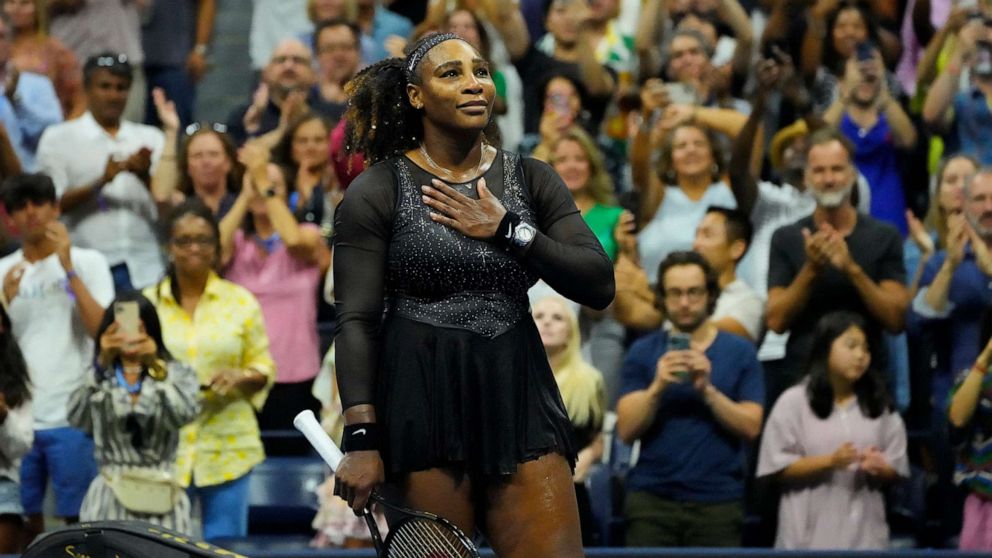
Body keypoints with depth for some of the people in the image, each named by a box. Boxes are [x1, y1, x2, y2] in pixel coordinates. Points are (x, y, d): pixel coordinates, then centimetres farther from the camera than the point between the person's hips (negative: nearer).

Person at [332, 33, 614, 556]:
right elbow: (356, 321, -6)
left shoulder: (533, 180, 10)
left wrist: (506, 230, -8)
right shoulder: (376, 192, 0)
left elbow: (599, 286, 1)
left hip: (519, 396, 3)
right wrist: (361, 439, -16)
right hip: (421, 405, -3)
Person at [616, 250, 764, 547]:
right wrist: (658, 387, -15)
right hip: (652, 497, 0)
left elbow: (751, 426, -2)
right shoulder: (643, 352, 8)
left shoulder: (740, 352, 6)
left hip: (718, 500, 0)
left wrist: (708, 390, -15)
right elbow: (627, 430, 1)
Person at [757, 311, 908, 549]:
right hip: (811, 536, -3)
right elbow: (779, 467, -5)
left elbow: (896, 469, 11)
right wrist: (830, 461, -18)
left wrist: (879, 467, -13)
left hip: (864, 534, 3)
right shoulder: (794, 402, 0)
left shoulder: (879, 406, 11)